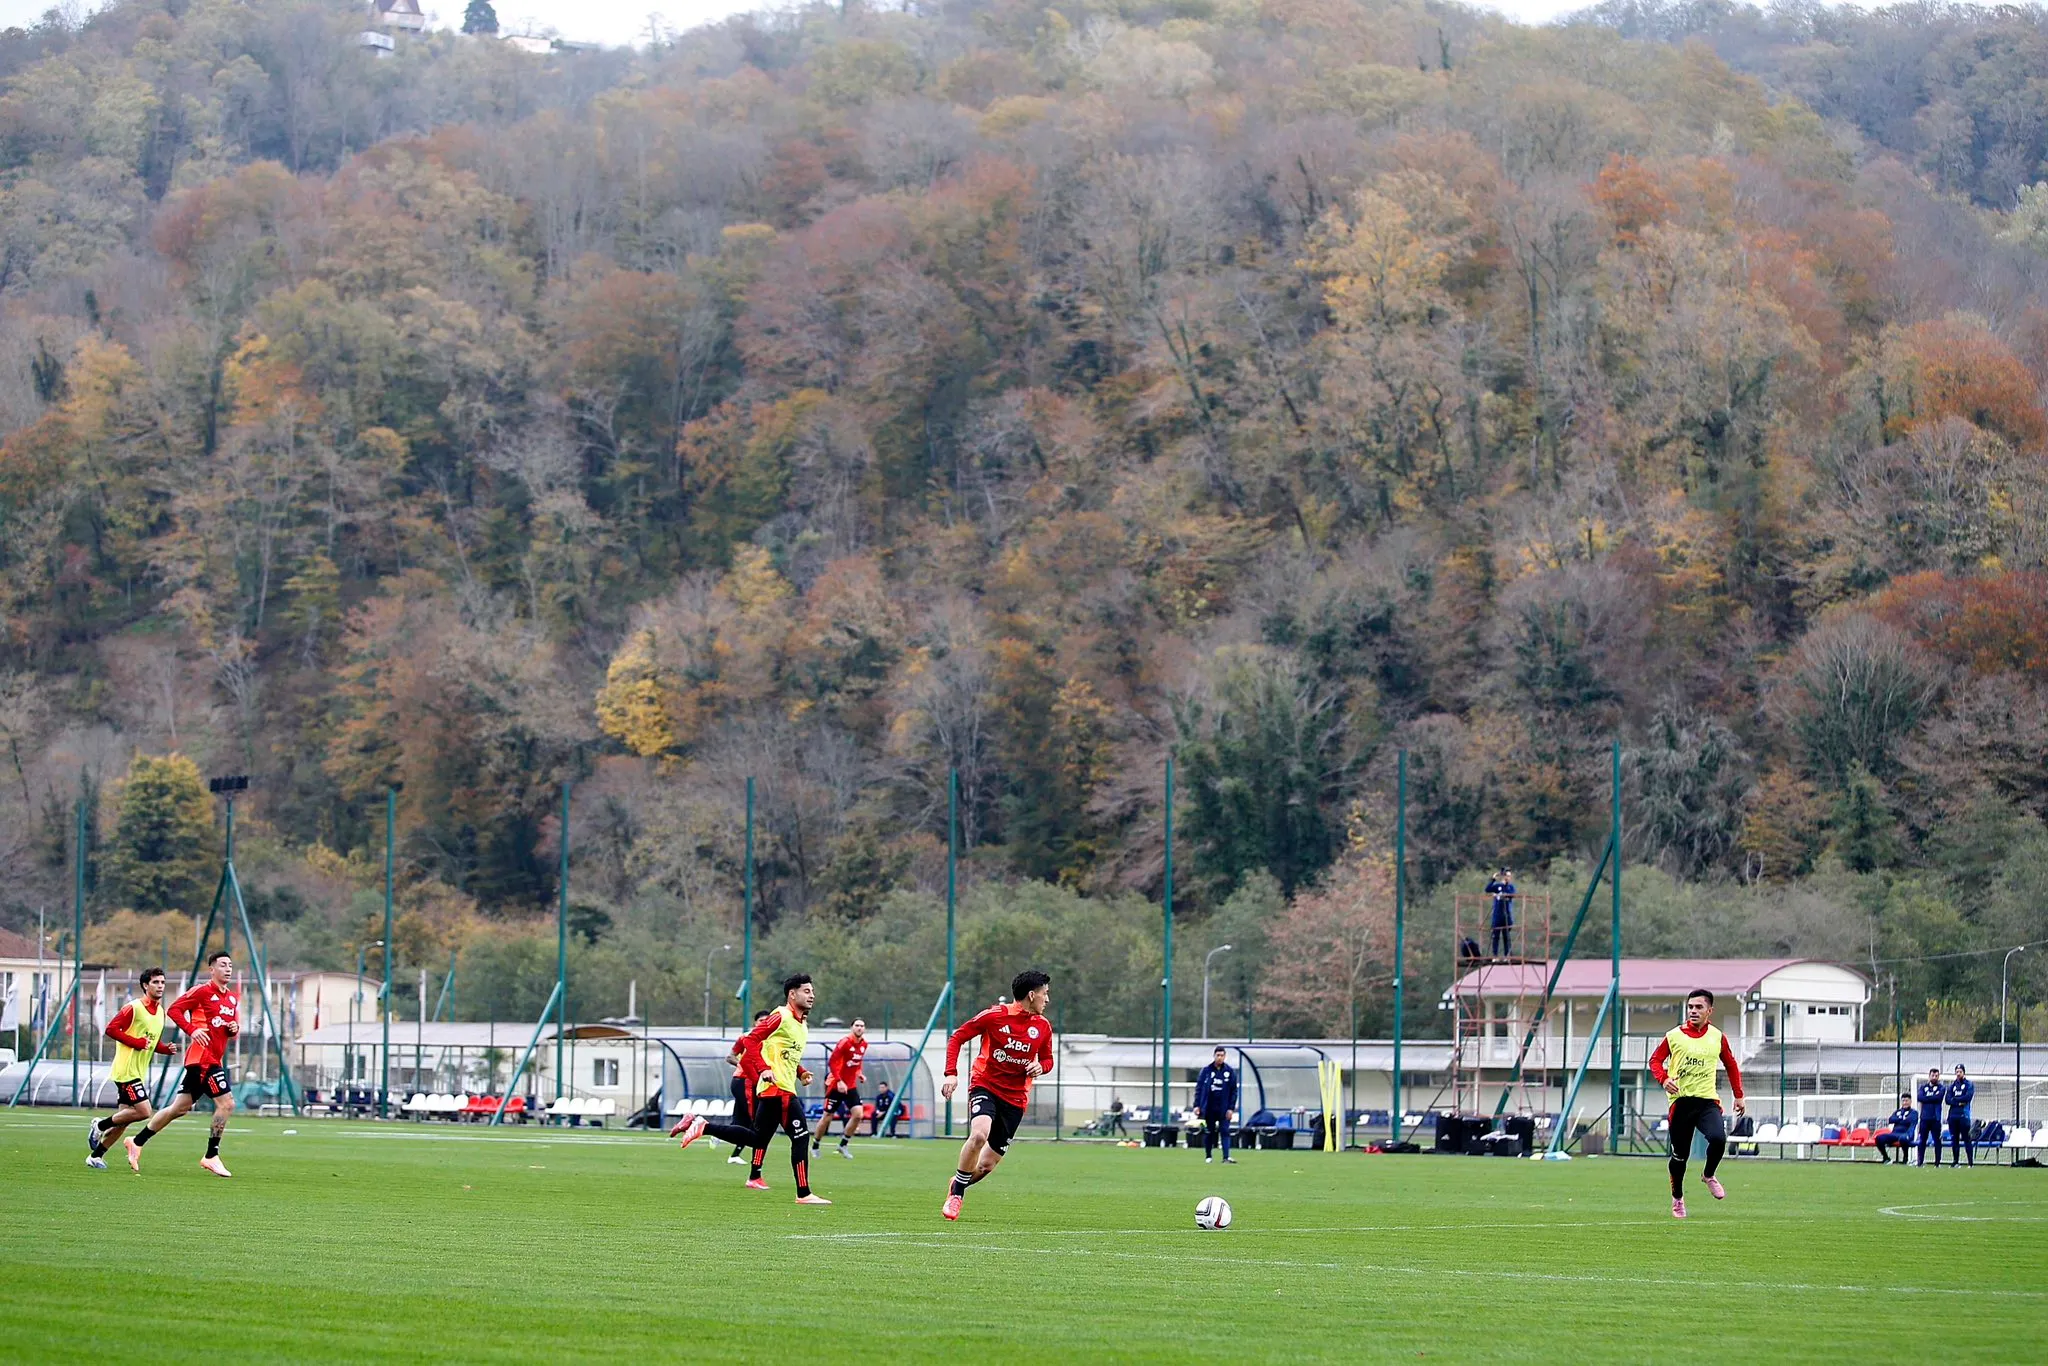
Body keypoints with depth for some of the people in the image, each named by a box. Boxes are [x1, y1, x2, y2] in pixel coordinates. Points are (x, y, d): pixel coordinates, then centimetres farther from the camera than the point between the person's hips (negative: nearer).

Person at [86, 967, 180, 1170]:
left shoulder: (160, 1012, 14)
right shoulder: (134, 1008, -12)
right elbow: (111, 1028, -15)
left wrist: (167, 1048, 3)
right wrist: (136, 1042, -19)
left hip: (139, 1072, 9)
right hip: (126, 1069, -9)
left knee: (124, 1119, 8)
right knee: (144, 1110, -18)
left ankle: (95, 1156, 18)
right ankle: (101, 1125, -1)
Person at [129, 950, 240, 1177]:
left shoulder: (233, 999, 16)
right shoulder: (202, 991, -7)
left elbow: (234, 1025, 26)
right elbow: (173, 1010, -9)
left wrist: (234, 1029, 2)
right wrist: (192, 1030, -21)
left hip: (215, 1060, 9)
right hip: (202, 1057, -9)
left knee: (180, 1107, 12)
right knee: (226, 1102, -14)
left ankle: (138, 1142, 21)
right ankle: (211, 1157, -7)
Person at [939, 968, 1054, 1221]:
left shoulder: (1043, 1027, 5)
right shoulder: (995, 1016, -8)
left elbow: (1047, 1059, 20)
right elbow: (956, 1038, 0)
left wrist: (1040, 1067, -5)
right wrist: (951, 1074, -11)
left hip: (1015, 1098, 4)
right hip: (985, 1085, -4)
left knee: (987, 1165, 3)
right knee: (979, 1135, -33)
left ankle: (958, 1186, 35)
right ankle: (957, 1193, -12)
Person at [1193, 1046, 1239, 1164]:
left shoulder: (1230, 1071, 2)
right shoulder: (1206, 1070, 2)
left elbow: (1234, 1091, 2)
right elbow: (1199, 1088, 4)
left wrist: (1231, 1108, -5)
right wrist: (1197, 1105, -3)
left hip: (1224, 1109, -1)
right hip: (1209, 1108, 1)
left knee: (1225, 1131, -8)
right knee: (1209, 1132, 8)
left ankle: (1226, 1156, -12)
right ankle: (1208, 1156, 19)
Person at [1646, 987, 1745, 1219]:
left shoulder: (1717, 1037, 7)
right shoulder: (1674, 1036, 2)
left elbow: (1731, 1065, 19)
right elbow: (1655, 1060, 8)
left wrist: (1738, 1096, 16)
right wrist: (1664, 1079, -13)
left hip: (1707, 1100, 0)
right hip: (1681, 1100, 0)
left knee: (1718, 1139, -25)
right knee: (1680, 1154, 3)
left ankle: (1708, 1176, 4)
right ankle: (1677, 1198, 26)